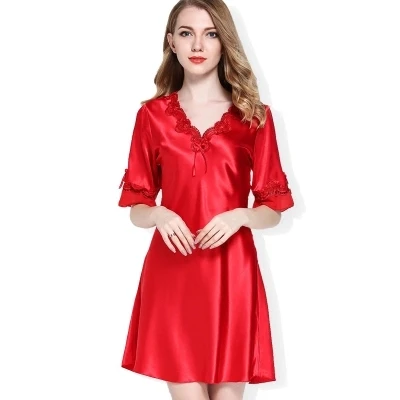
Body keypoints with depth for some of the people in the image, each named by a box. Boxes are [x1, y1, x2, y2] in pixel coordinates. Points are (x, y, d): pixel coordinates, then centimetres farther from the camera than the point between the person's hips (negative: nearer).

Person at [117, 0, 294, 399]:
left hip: (232, 273, 0)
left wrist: (239, 216, -15)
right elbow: (136, 209, 7)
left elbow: (273, 211, 5)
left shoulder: (254, 116, 4)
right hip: (172, 273, 0)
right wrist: (159, 216, -14)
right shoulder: (152, 115, 5)